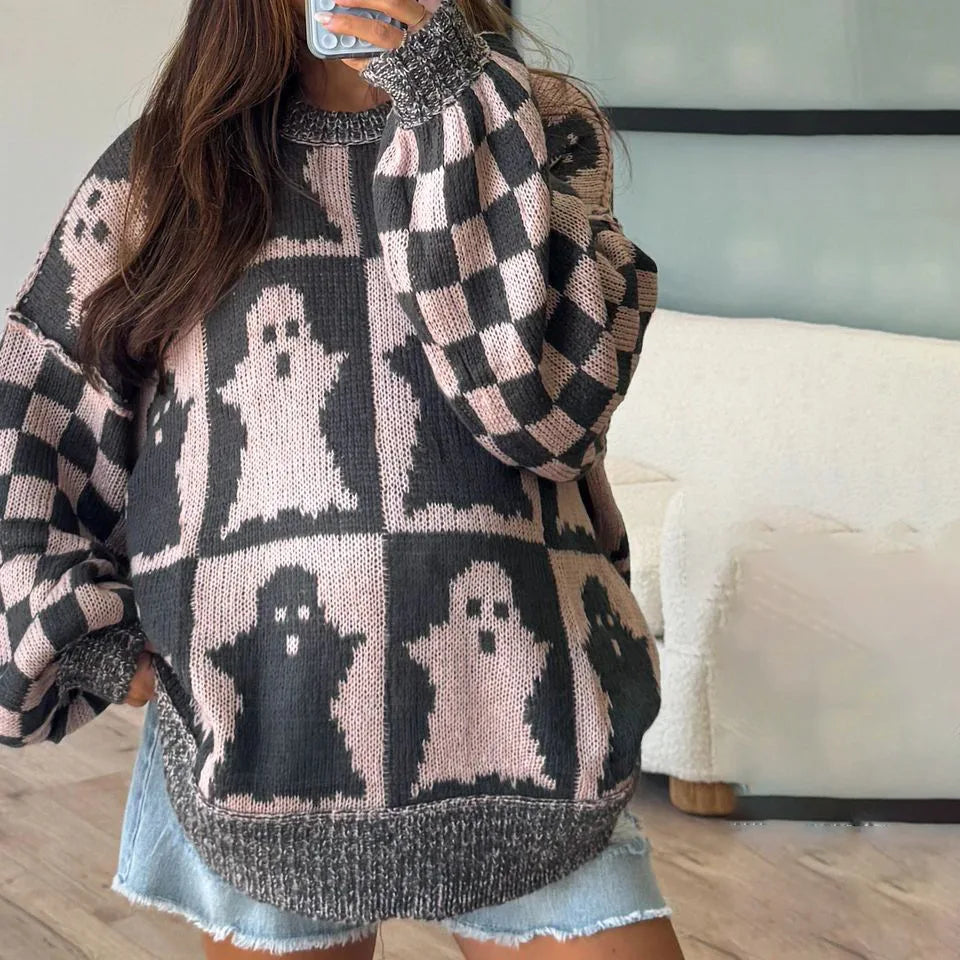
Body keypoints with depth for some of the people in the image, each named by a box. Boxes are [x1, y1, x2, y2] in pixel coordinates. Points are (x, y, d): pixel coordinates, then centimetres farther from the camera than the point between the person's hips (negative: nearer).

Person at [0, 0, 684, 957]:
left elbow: (548, 392, -13)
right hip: (251, 721, 1)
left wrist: (453, 99, -14)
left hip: (512, 702, 0)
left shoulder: (545, 126, 4)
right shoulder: (170, 160, 6)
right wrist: (78, 638, 0)